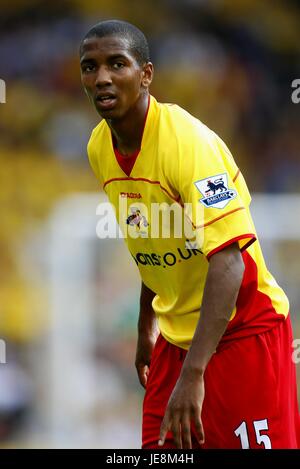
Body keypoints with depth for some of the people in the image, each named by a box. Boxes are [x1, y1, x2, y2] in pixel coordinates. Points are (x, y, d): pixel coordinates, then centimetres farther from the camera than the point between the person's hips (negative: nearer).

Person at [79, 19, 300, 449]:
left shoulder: (190, 143, -23)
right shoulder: (100, 148, 1)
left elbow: (228, 259, -32)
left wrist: (193, 373, -38)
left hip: (242, 328, -7)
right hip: (176, 332, 7)